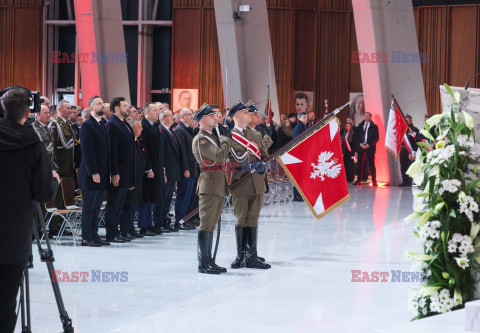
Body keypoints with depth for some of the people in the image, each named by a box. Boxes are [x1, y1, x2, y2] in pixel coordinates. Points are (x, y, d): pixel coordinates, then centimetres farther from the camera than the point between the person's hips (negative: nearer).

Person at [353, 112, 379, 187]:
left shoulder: (374, 127, 4)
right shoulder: (360, 126, 14)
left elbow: (376, 138, -1)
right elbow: (357, 137, 13)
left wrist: (368, 145, -12)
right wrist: (360, 144, -6)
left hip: (370, 147, -3)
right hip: (361, 147, 3)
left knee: (372, 165, -3)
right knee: (360, 164, -2)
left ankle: (374, 181, 0)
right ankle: (359, 180, 0)